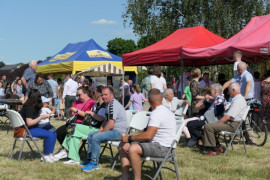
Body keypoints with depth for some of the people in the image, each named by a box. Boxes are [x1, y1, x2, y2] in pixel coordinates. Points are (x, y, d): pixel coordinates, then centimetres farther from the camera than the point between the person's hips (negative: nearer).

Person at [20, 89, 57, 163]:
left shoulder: (34, 106, 10)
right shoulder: (29, 107, -19)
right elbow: (29, 123, -24)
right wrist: (41, 117, -21)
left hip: (33, 128, 10)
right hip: (27, 130, -10)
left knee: (54, 134, 1)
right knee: (49, 135, -22)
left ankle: (50, 154, 1)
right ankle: (46, 156, -7)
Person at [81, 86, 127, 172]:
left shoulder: (113, 105, -20)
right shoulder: (108, 104, 15)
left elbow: (110, 125, -24)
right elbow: (106, 121, 22)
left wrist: (100, 133, -12)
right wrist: (99, 131, 8)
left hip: (118, 132, -11)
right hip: (112, 130, 11)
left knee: (96, 138, -26)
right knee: (90, 135, 16)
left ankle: (94, 163, -17)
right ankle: (89, 159, 23)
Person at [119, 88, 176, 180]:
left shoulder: (156, 113, -18)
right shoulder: (163, 110, 16)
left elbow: (148, 136, -26)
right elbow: (148, 132, 24)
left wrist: (129, 138, -12)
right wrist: (131, 135, 13)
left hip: (163, 148, -11)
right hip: (158, 144, 11)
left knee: (132, 149, -33)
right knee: (123, 146, 7)